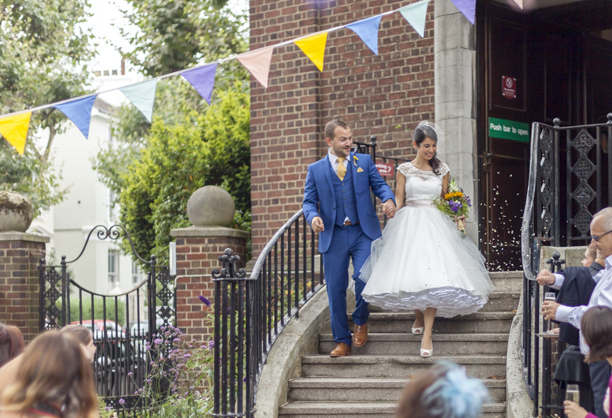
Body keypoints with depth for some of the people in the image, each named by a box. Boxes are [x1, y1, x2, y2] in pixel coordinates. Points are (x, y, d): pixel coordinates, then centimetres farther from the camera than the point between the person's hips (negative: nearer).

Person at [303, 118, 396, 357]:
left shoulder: (364, 161, 12)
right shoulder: (315, 170, 10)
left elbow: (379, 185, 7)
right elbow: (309, 201, 7)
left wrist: (388, 199, -15)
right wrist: (313, 217, -15)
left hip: (363, 232, -1)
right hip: (333, 236, 1)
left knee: (364, 278, -16)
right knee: (335, 289, 1)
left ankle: (361, 323, 12)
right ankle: (342, 341, 12)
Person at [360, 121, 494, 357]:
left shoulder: (442, 170, 9)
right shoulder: (405, 170, 5)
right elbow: (398, 200, 5)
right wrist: (392, 222, -6)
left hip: (435, 225, 0)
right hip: (408, 224, 0)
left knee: (432, 277, -13)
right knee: (410, 273, -3)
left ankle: (427, 334, -16)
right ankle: (418, 317, 26)